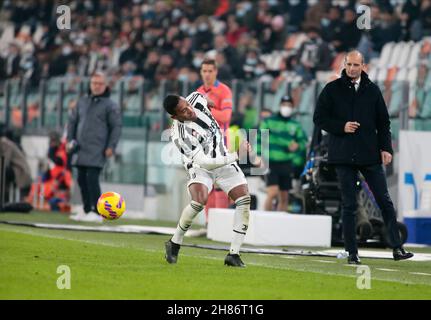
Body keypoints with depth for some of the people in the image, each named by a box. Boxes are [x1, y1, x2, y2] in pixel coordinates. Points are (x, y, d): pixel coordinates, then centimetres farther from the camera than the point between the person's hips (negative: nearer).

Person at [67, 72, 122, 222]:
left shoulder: (110, 105, 1)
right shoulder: (82, 102, 16)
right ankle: (87, 211, 15)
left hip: (97, 151, -6)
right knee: (82, 179, 6)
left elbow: (116, 127, -1)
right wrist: (70, 139, 11)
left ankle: (96, 212, -11)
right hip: (80, 148, 6)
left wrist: (111, 146, -9)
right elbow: (72, 121, 22)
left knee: (92, 178, -14)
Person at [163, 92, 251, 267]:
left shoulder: (197, 100, -15)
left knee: (244, 199, -11)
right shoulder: (180, 135, -31)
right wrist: (235, 156, -29)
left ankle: (233, 254, -8)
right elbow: (204, 162, -31)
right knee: (199, 200, -31)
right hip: (200, 166, -6)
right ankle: (174, 243, -7)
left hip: (223, 158, 6)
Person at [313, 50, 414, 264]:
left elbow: (383, 121, 13)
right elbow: (319, 118, 4)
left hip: (370, 154, 2)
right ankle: (352, 253, 5)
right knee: (349, 205, 1)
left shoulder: (372, 90, 10)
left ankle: (397, 248, 0)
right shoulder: (332, 90, 4)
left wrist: (386, 148, 2)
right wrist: (341, 127, -11)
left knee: (384, 200, -1)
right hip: (344, 156, -1)